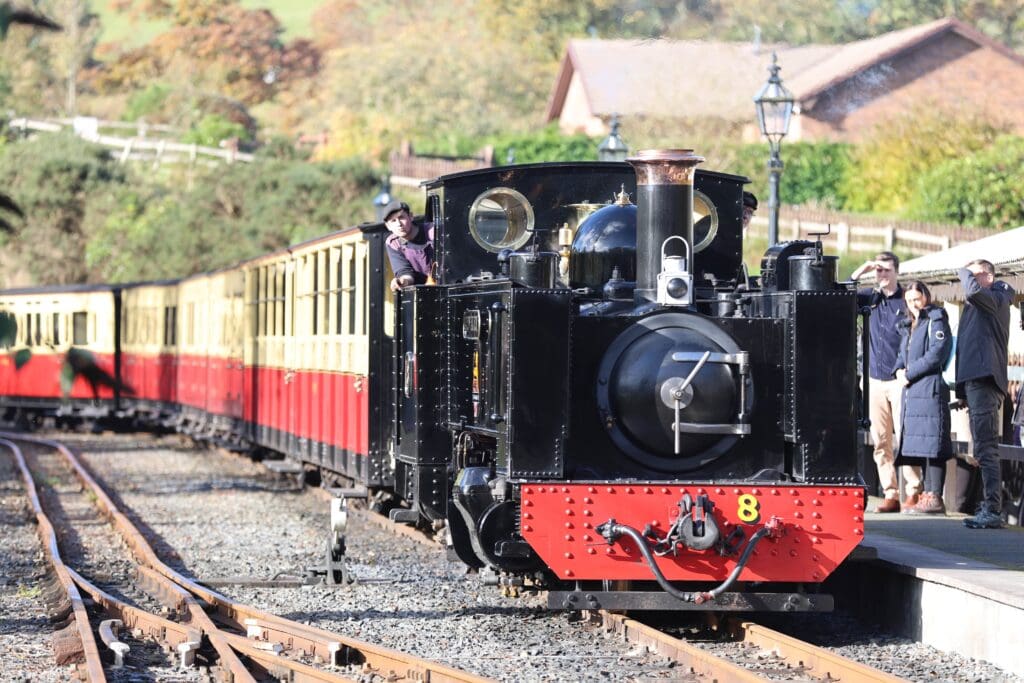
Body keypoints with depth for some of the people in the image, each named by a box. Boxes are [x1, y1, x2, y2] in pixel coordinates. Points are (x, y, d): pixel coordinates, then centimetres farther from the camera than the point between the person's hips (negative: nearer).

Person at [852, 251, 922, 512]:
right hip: (876, 380, 5)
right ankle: (890, 493, 5)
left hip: (900, 380, -5)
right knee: (881, 441, 3)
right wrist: (858, 273, -5)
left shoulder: (907, 300, -1)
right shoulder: (871, 297, 12)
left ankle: (913, 491, -2)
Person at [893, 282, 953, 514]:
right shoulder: (909, 326, 22)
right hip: (911, 391, 9)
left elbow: (937, 353, -13)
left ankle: (935, 497, -13)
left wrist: (909, 373, -11)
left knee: (931, 442, -11)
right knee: (919, 445, 8)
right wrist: (899, 370, 3)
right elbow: (903, 354, 26)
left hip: (930, 388, -9)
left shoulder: (936, 321, -3)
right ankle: (927, 494, 10)